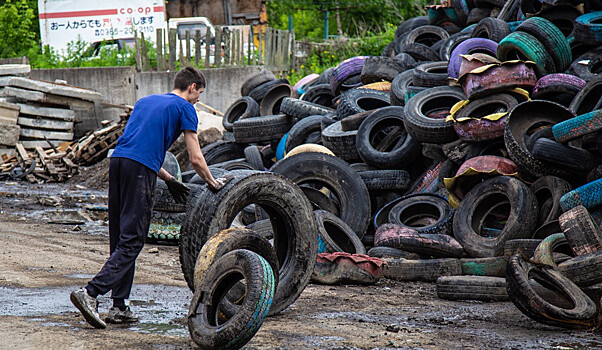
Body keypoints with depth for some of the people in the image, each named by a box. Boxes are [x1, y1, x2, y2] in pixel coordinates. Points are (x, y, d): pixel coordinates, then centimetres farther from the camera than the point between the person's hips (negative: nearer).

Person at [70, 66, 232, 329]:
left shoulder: (145, 101, 29)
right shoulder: (184, 108, 7)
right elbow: (196, 159, 5)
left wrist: (168, 180, 36)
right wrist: (212, 184, 22)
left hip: (117, 160, 8)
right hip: (140, 171, -8)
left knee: (120, 238, 11)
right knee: (131, 241, -7)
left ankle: (119, 307, 9)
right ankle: (90, 293, -21)